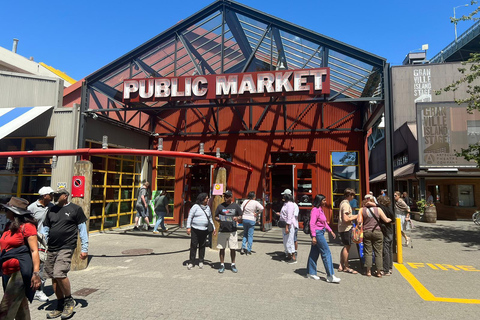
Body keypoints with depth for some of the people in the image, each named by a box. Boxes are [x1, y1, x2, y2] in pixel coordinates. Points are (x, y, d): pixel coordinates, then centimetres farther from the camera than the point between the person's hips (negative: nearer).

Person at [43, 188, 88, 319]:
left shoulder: (75, 209, -2)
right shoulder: (51, 210, 14)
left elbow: (82, 229, -1)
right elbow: (45, 229, 18)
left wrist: (84, 248, -4)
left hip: (66, 248, -6)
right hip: (51, 249, 6)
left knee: (59, 274, -18)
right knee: (53, 277, 9)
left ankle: (69, 301, 5)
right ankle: (60, 307, 24)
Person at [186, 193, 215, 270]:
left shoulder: (207, 207, 12)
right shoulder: (195, 206, -5)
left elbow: (210, 218, 19)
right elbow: (190, 217, -5)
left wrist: (214, 228, 15)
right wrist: (188, 227, -13)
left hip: (204, 230, 4)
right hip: (195, 229, -4)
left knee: (202, 246, 9)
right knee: (193, 246, 0)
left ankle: (201, 261, 21)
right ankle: (191, 262, 10)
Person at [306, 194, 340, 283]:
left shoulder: (321, 210, 14)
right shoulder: (315, 210, -16)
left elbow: (324, 222, 23)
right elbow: (312, 223, -21)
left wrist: (330, 231, 19)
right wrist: (313, 236, -24)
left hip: (321, 233, 10)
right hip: (317, 233, -10)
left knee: (314, 253, 13)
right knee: (326, 252, -7)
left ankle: (311, 273, 22)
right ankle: (330, 276, -3)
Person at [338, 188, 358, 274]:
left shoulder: (343, 202, 12)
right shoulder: (346, 204, -19)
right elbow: (346, 219, -25)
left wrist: (353, 216, 12)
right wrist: (356, 216, -13)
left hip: (342, 228, 10)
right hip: (346, 228, -10)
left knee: (346, 247, 17)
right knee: (347, 247, 0)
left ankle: (341, 266, 22)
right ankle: (346, 267, 10)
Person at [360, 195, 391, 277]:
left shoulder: (362, 210, -1)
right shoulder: (378, 209, -1)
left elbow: (359, 222, -7)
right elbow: (386, 220, 0)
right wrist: (391, 219, 21)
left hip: (366, 232, 0)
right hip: (377, 232, 0)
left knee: (368, 252, 7)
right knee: (378, 252, 6)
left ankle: (368, 271, 9)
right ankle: (379, 271, 9)